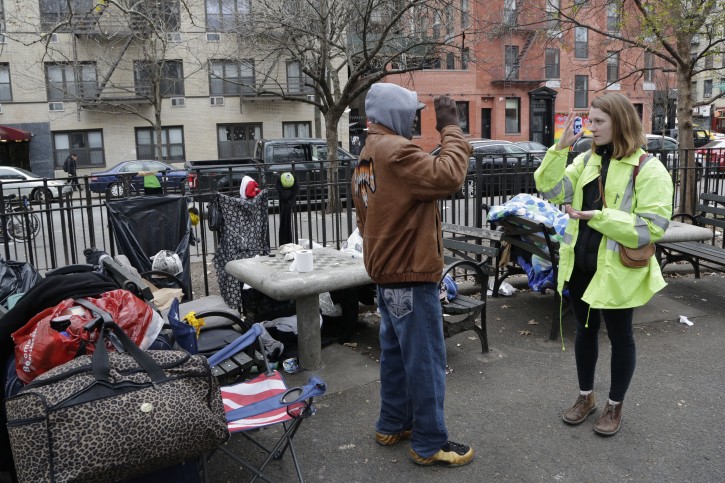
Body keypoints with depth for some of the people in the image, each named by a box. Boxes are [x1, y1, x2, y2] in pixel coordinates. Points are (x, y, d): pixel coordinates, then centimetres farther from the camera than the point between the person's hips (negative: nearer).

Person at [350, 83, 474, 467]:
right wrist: (451, 128, -16)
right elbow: (447, 176, -29)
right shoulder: (395, 151, -18)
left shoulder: (366, 158, 14)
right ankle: (429, 444, 11)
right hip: (410, 275, -10)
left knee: (396, 353, 18)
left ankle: (393, 425, 30)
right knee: (425, 361, -1)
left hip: (387, 272, 10)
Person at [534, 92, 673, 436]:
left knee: (619, 336, 11)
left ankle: (615, 405, 30)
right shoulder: (587, 160, 5)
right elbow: (552, 190, -5)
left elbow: (652, 227, -20)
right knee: (585, 330, 18)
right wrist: (561, 147, -13)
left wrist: (596, 216, -26)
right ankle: (586, 396, 36)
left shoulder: (648, 168, -14)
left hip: (618, 269, -6)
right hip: (580, 263, 6)